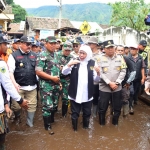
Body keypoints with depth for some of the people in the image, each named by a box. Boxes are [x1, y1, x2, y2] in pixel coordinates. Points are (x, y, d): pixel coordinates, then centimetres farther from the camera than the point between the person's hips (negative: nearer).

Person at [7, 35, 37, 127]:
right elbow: (10, 71, -8)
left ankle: (30, 122, 30)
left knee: (32, 105, 9)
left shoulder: (34, 55, 10)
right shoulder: (14, 55, -3)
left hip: (32, 86, 4)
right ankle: (16, 120, 32)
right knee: (17, 106, 1)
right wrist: (14, 83, -20)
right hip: (19, 86, -4)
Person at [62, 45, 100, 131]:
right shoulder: (74, 61, -1)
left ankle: (86, 128, 39)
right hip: (75, 94, -1)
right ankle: (75, 129, 33)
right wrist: (69, 64, -25)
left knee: (87, 113, 16)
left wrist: (98, 73, -21)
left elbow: (96, 79, -1)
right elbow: (64, 72, -8)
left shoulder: (92, 63, 0)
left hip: (87, 94, 1)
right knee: (75, 113, 11)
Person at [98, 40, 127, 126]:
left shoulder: (120, 58, 4)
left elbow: (123, 71, -1)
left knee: (117, 107, 13)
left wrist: (117, 83, -11)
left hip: (117, 88, 2)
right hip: (104, 88, -2)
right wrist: (109, 83, -16)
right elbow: (100, 73, -9)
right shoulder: (101, 59, -3)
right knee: (102, 108, 6)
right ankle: (102, 123, 28)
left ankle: (115, 122, 34)